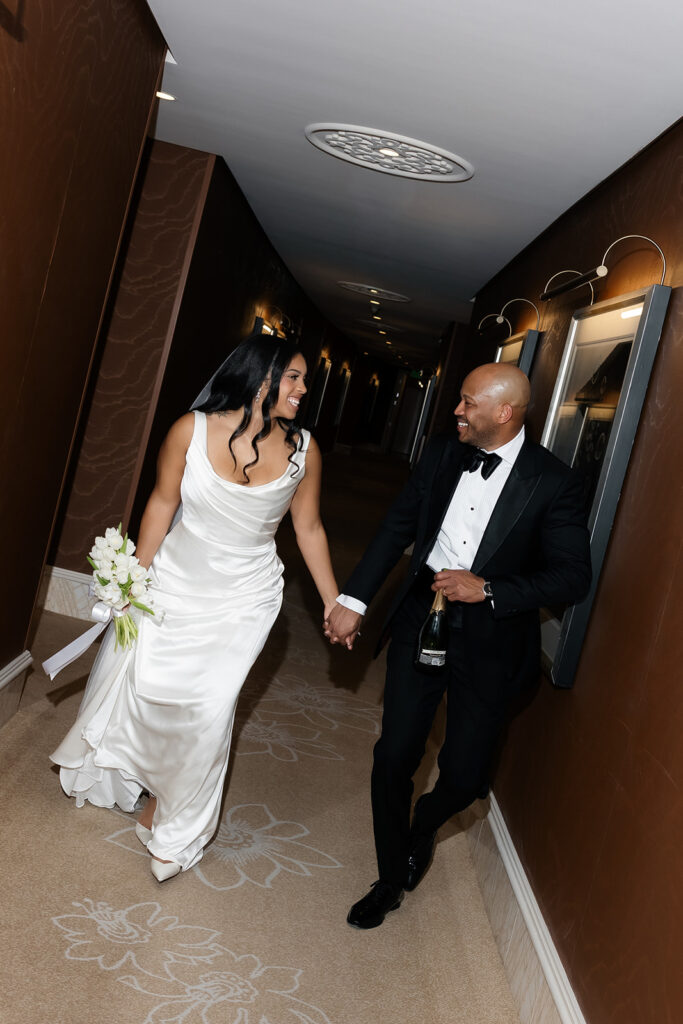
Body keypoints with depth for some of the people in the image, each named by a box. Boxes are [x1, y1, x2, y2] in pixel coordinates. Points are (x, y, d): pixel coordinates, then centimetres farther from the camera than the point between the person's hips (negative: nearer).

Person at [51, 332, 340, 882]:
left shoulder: (303, 450, -12)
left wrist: (334, 604, 0)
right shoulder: (193, 430, -17)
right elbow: (162, 503, -6)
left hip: (243, 598, 0)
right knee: (135, 679, 17)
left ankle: (177, 828, 25)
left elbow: (309, 528, -2)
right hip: (176, 579, 1)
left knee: (209, 706, -3)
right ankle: (113, 771, 53)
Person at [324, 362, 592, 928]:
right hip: (421, 620, 3)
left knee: (464, 775, 2)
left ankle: (424, 824, 41)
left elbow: (573, 576, -11)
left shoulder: (553, 481, -11)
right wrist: (353, 601, -1)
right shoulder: (441, 455, 2)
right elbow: (397, 529, 6)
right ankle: (392, 879, 30)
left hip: (492, 640, -3)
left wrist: (488, 589, -21)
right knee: (395, 756, 6)